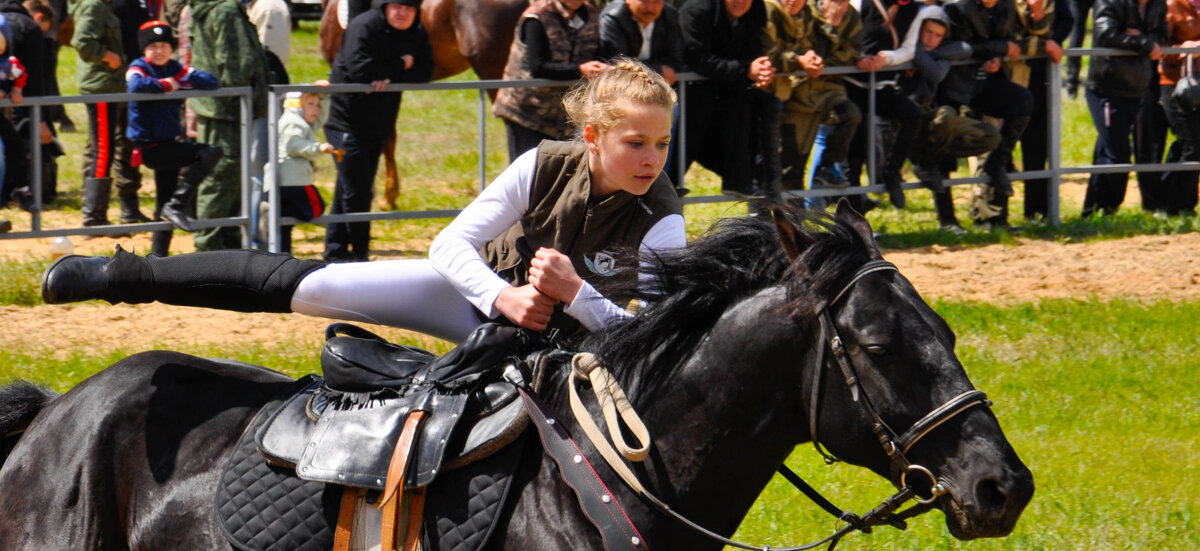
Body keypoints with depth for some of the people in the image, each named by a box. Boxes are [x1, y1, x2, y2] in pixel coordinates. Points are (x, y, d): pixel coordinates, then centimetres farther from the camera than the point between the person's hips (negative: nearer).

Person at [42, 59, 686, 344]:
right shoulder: (546, 166, -19)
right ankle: (123, 275, 3)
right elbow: (452, 244, -16)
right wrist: (505, 296, -34)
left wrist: (575, 292, -40)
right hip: (478, 286, 1)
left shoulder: (661, 221, -24)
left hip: (557, 341, -1)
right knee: (297, 283, -6)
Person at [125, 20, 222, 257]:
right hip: (150, 146, -8)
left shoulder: (175, 69, 10)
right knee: (210, 154, -20)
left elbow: (210, 82, 0)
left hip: (168, 143, 8)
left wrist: (179, 83, -12)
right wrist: (165, 85, -19)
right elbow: (136, 86, -33)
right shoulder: (139, 68, -8)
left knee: (165, 206, 14)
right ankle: (177, 206, -20)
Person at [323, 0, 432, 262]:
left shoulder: (418, 35, 4)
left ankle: (336, 250, 20)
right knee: (356, 191, -8)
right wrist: (400, 66, -19)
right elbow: (360, 69, -30)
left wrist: (390, 77, -21)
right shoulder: (364, 26, -18)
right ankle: (359, 253, 1)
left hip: (378, 128, 7)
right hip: (347, 122, -7)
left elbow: (423, 73, -5)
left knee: (357, 190, 12)